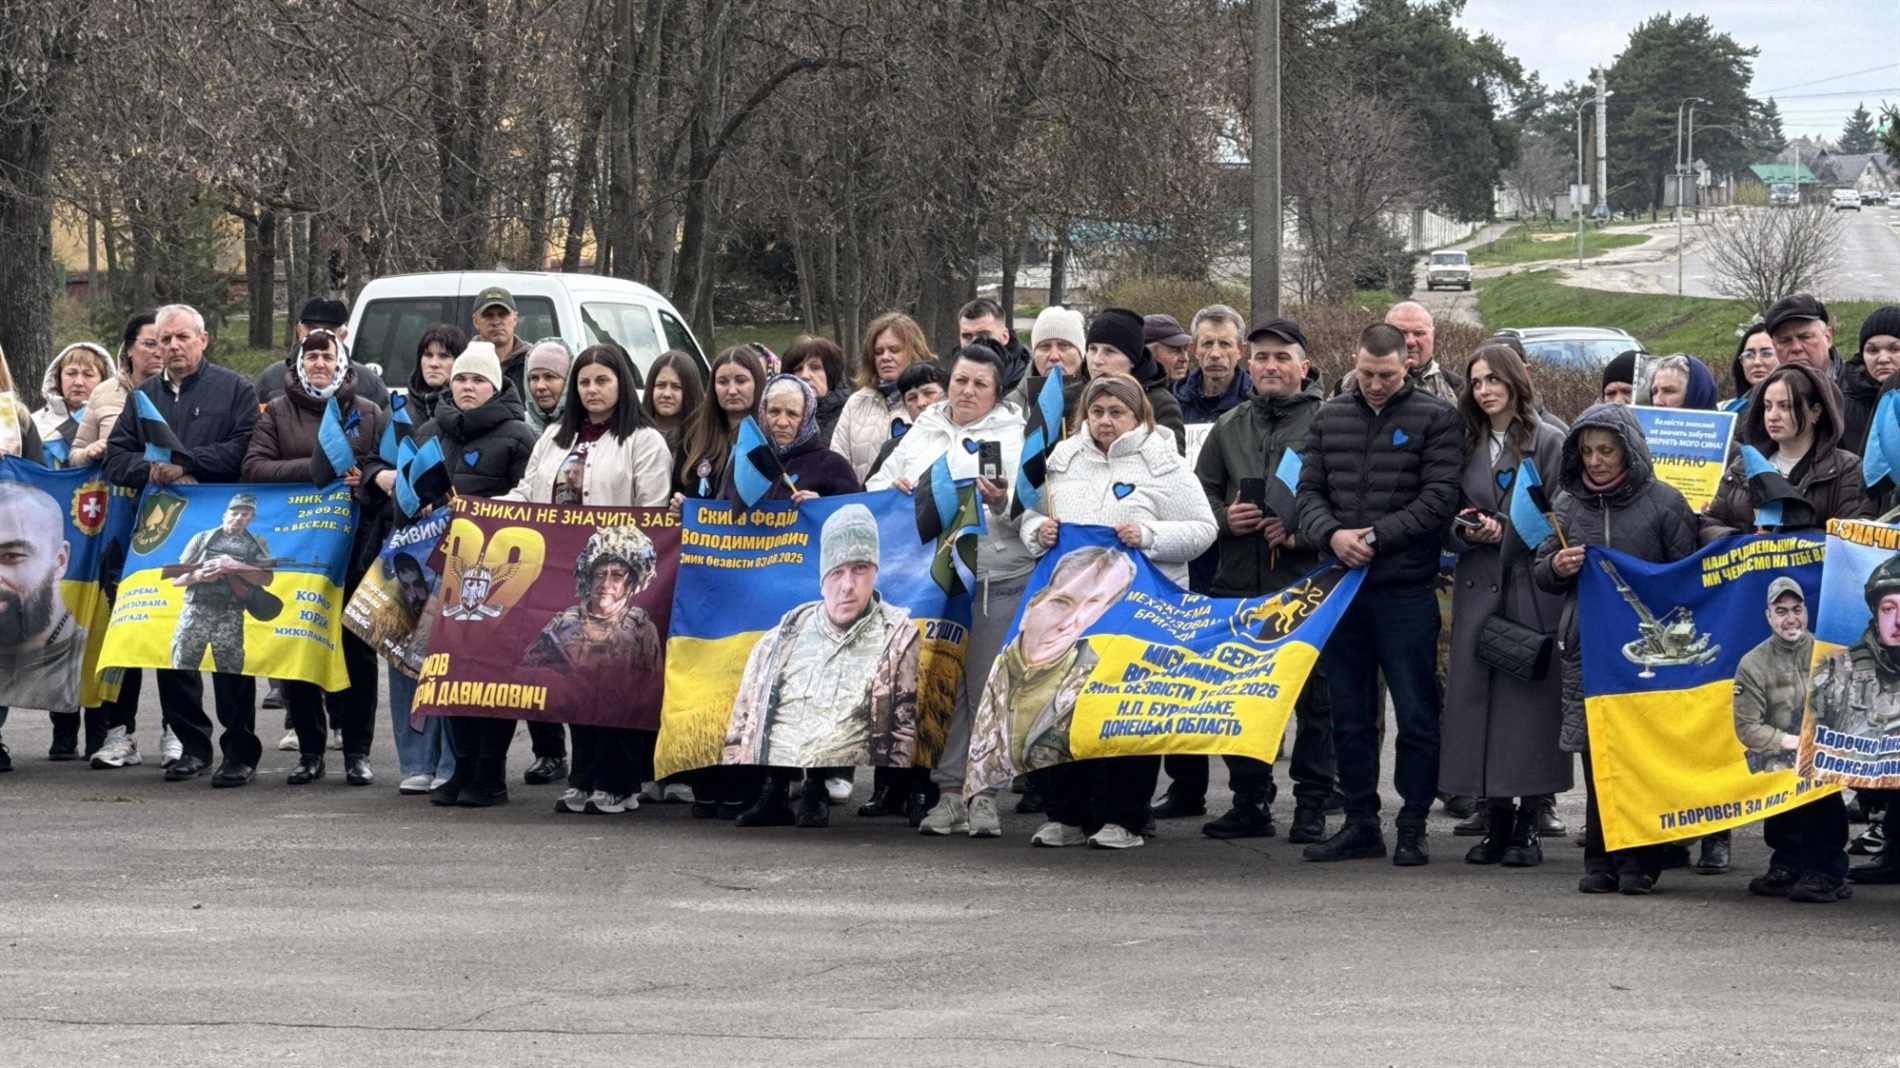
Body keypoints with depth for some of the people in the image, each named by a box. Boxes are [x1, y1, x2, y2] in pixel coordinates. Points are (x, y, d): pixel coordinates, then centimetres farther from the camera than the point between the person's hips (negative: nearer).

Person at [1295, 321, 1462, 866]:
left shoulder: (1435, 418, -2)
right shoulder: (1331, 417, 12)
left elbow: (1438, 498, -9)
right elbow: (1309, 490, 9)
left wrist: (1375, 538, -14)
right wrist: (1332, 534, -11)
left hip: (1406, 589, -4)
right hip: (1343, 585, 4)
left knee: (1416, 713, -1)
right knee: (1349, 713, 9)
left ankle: (1413, 827, 6)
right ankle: (1360, 822, 17)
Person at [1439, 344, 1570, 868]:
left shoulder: (1550, 442, 0)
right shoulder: (1467, 445, 15)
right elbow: (1447, 524, 15)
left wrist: (1506, 534, -13)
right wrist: (1467, 533, -6)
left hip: (1532, 590, -4)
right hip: (1477, 590, 5)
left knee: (1530, 698, -6)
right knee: (1479, 697, 0)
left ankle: (1527, 825, -2)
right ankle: (1495, 821, 6)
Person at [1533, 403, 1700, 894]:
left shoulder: (1664, 502, -1)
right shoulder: (1567, 503, 10)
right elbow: (1541, 573, 16)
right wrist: (1556, 568, -7)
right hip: (1586, 647, 3)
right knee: (1594, 754, 2)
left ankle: (1641, 859, 4)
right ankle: (1600, 859, 8)